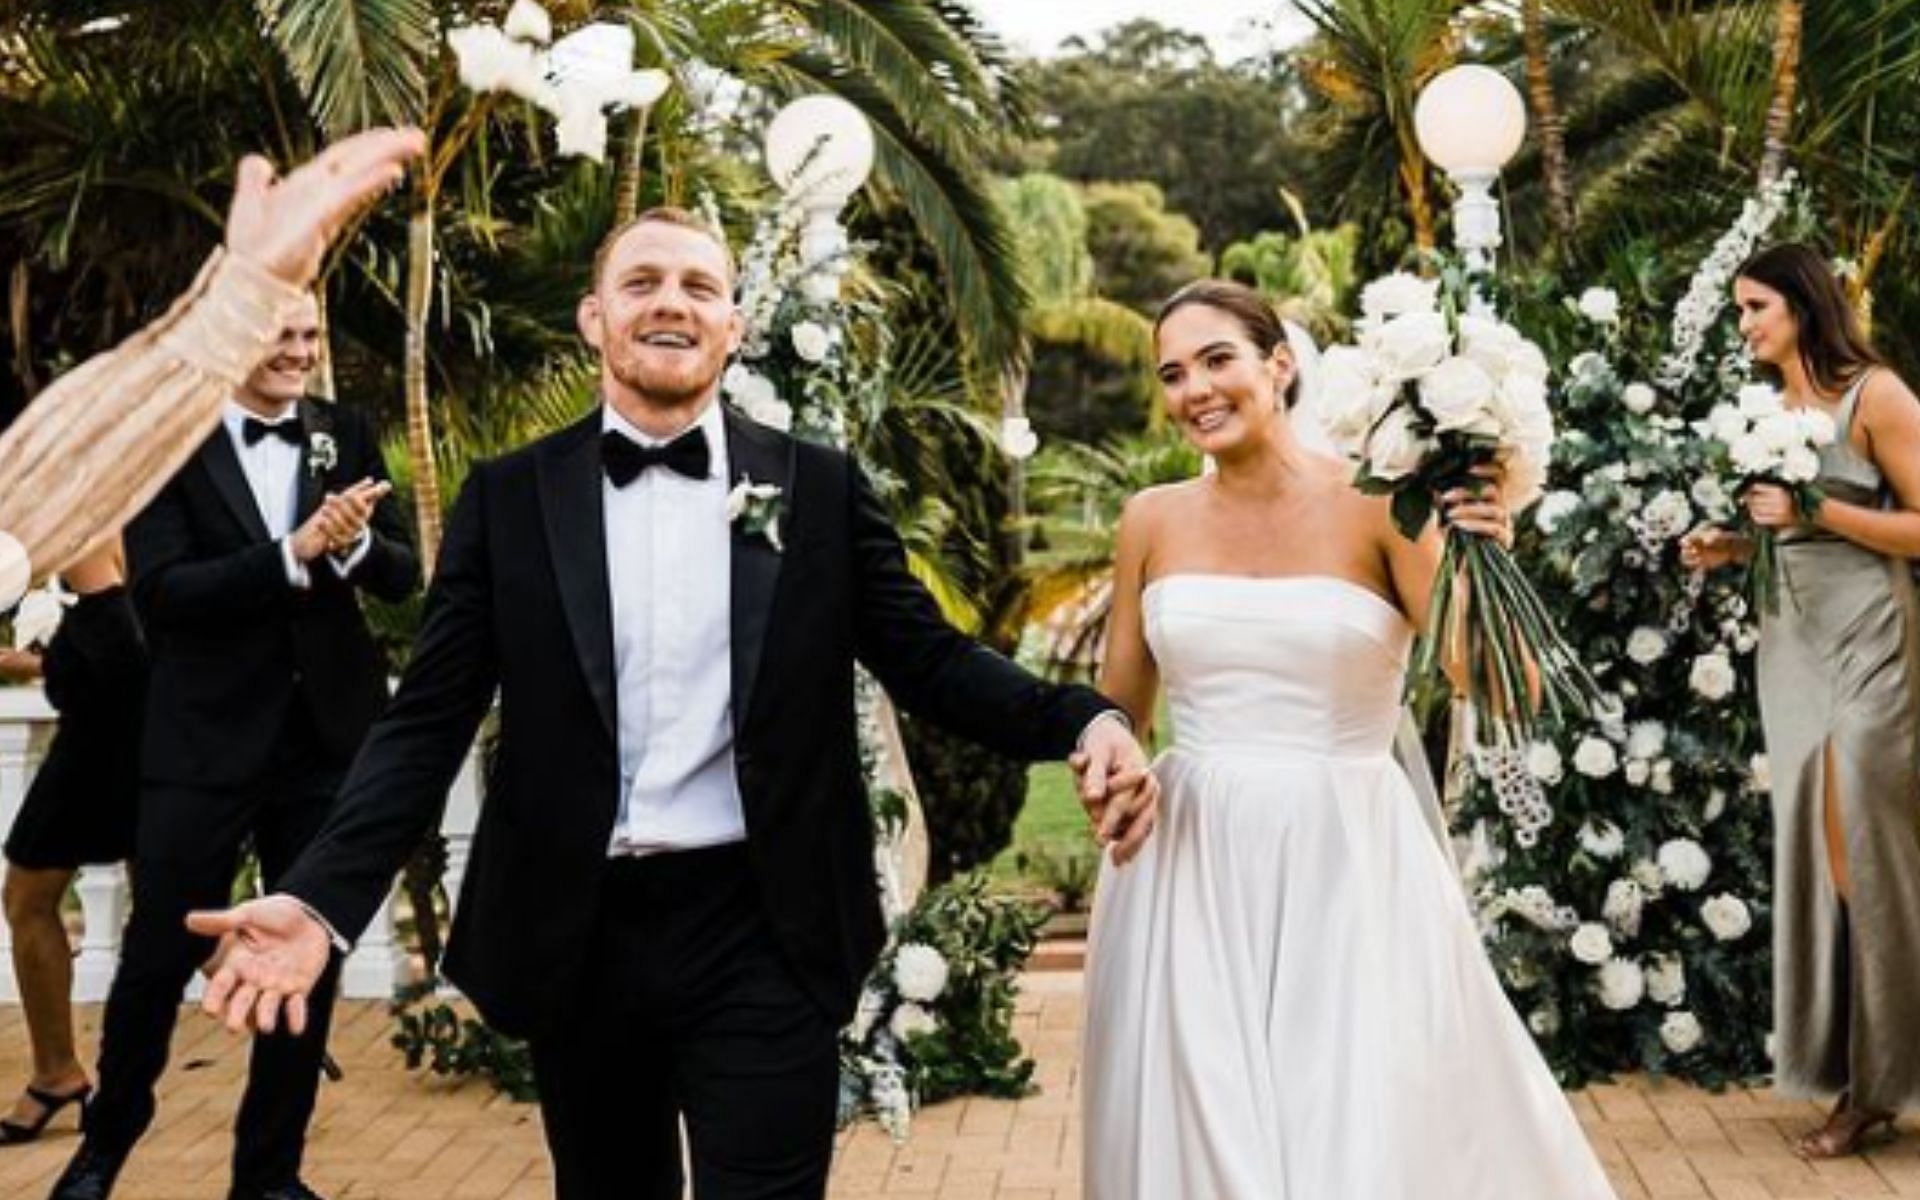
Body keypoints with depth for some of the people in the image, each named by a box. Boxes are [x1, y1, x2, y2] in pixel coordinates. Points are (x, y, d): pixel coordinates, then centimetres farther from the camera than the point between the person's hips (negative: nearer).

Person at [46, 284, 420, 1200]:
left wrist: (354, 542, -20)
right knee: (160, 955, 5)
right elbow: (158, 592, -15)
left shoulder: (347, 433, 5)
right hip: (204, 740, -3)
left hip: (327, 735, 3)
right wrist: (293, 554, -26)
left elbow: (404, 576, 2)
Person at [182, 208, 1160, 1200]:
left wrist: (1080, 719, -18)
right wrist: (320, 897, -14)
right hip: (579, 938, 2)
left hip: (763, 934, -1)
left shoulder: (820, 488, 3)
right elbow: (429, 719, 0)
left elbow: (928, 659, 2)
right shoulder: (509, 499, 3)